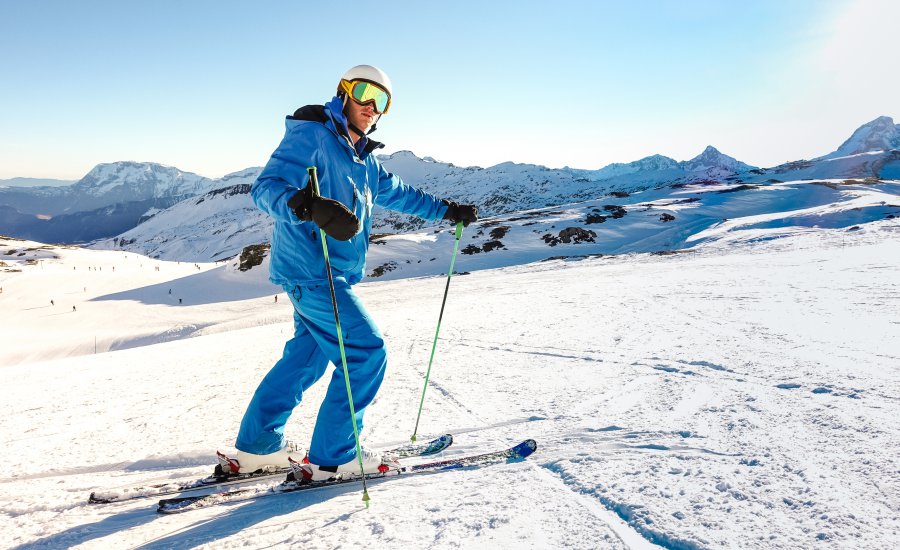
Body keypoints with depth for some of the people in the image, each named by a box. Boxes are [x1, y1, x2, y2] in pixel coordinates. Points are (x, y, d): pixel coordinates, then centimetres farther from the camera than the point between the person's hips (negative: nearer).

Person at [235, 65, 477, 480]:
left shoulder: (362, 157, 17)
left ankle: (258, 446, 29)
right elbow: (266, 187, -24)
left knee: (308, 354, 16)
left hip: (331, 273, 10)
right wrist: (310, 207, -45)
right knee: (366, 352, -9)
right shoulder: (311, 134, -11)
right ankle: (333, 457, 4)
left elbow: (395, 193, 32)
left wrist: (446, 210, 33)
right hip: (311, 269, -10)